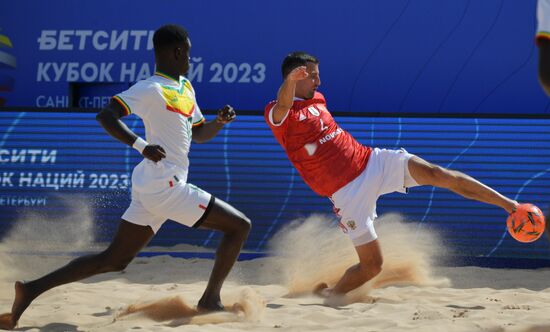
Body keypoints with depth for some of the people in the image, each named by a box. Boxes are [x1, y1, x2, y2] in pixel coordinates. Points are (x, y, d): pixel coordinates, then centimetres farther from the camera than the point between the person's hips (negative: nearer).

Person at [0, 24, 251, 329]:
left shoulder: (185, 89, 19)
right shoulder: (151, 89, -10)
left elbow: (199, 134, 29)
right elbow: (106, 115, -19)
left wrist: (220, 121, 8)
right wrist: (142, 146, -28)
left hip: (150, 188, 9)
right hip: (164, 186, -9)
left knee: (113, 261, 8)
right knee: (240, 225, -3)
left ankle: (32, 290, 3)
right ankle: (210, 300, 0)